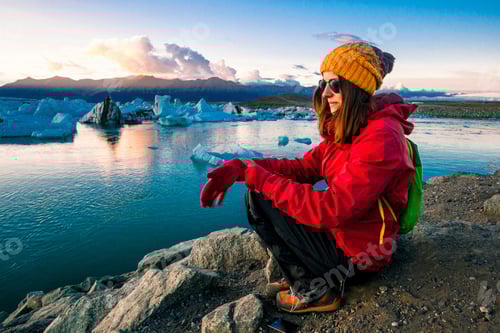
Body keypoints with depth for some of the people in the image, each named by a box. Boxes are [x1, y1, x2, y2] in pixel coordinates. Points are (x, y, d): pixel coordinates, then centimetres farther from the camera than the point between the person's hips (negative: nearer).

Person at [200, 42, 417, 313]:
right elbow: (305, 168, 1)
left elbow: (333, 211, -31)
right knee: (259, 189, 4)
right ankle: (304, 272, 9)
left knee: (262, 199, -15)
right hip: (342, 229, 9)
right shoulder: (345, 128, 4)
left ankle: (315, 290, -1)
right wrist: (242, 168, -13)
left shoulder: (381, 138, -25)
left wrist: (258, 176, -26)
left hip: (359, 255, -9)